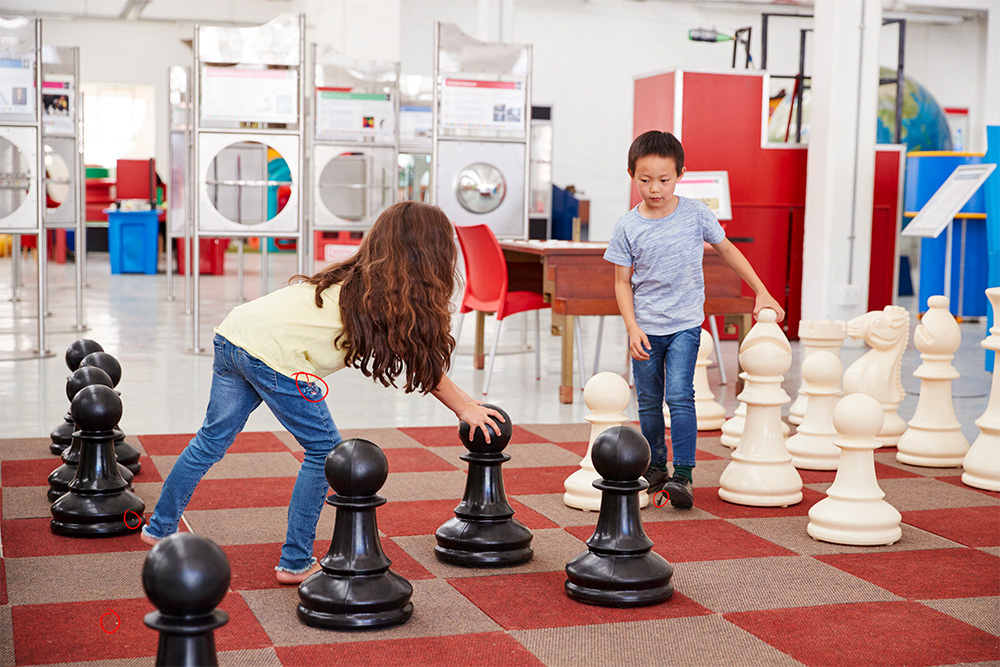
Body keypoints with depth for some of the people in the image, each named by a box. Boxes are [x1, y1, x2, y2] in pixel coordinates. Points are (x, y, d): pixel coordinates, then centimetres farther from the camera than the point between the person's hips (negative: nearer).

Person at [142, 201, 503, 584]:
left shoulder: (359, 276, 20)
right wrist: (466, 409, 20)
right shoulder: (397, 296, -4)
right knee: (324, 451, 6)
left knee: (213, 438, 23)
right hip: (273, 356, -8)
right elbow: (425, 366, 7)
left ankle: (160, 528, 38)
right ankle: (295, 563, 10)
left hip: (233, 332, 9)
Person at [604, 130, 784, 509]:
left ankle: (683, 473, -11)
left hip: (685, 324, -1)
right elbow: (622, 282, 0)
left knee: (679, 394, -15)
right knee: (648, 401, 9)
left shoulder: (695, 214, -5)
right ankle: (655, 468, 26)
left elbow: (727, 250, 9)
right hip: (645, 328, 2)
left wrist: (761, 293, 9)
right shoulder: (628, 228, -6)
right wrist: (632, 327, -11)